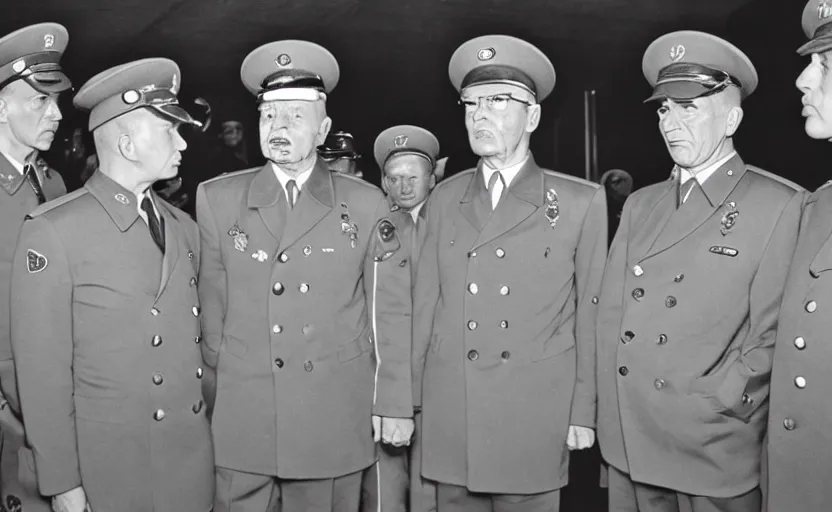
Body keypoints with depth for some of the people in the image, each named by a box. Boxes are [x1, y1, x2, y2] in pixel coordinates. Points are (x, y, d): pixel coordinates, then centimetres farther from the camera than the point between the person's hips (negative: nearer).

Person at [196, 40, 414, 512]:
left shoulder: (366, 204, 1)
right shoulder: (216, 198, 3)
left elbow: (391, 310, 1)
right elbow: (210, 303, 6)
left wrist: (395, 405, 1)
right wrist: (211, 383, 7)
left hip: (335, 424, 0)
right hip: (239, 420, 1)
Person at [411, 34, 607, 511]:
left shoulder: (582, 202, -1)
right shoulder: (444, 199, 7)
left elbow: (590, 314, 0)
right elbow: (425, 305, 6)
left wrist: (584, 412, -1)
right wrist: (409, 398, 5)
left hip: (535, 420, -2)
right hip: (448, 417, 3)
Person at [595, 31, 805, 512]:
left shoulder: (780, 205, -5)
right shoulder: (640, 205, 10)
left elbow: (774, 335, -9)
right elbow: (611, 314, 7)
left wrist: (714, 402, -13)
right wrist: (613, 415, -2)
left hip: (717, 454, -4)